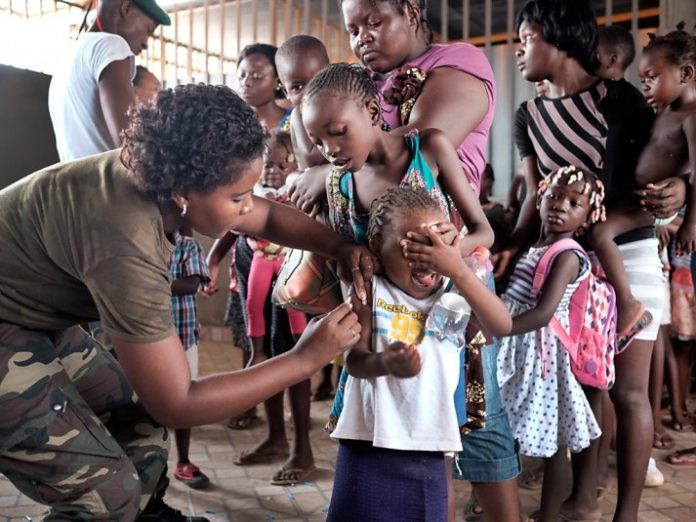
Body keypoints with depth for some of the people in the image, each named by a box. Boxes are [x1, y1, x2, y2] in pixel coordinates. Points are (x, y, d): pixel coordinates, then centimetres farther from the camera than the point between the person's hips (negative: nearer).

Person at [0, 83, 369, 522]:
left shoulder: (160, 173, -11)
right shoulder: (128, 243, -36)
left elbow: (268, 216, 5)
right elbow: (178, 404, -28)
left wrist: (341, 248, -11)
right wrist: (306, 358, -25)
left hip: (37, 314, 9)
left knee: (142, 419, 12)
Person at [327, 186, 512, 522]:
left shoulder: (454, 294, -2)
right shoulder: (371, 291, -5)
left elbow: (502, 327, -18)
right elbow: (354, 360, -10)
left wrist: (458, 270, -29)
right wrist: (384, 363, -33)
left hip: (429, 450, 2)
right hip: (371, 444, -1)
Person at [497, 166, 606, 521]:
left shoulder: (568, 256, -13)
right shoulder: (532, 247, 12)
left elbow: (544, 313, -25)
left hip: (542, 351, -8)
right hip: (517, 349, 8)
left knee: (552, 438, 4)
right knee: (505, 433, 14)